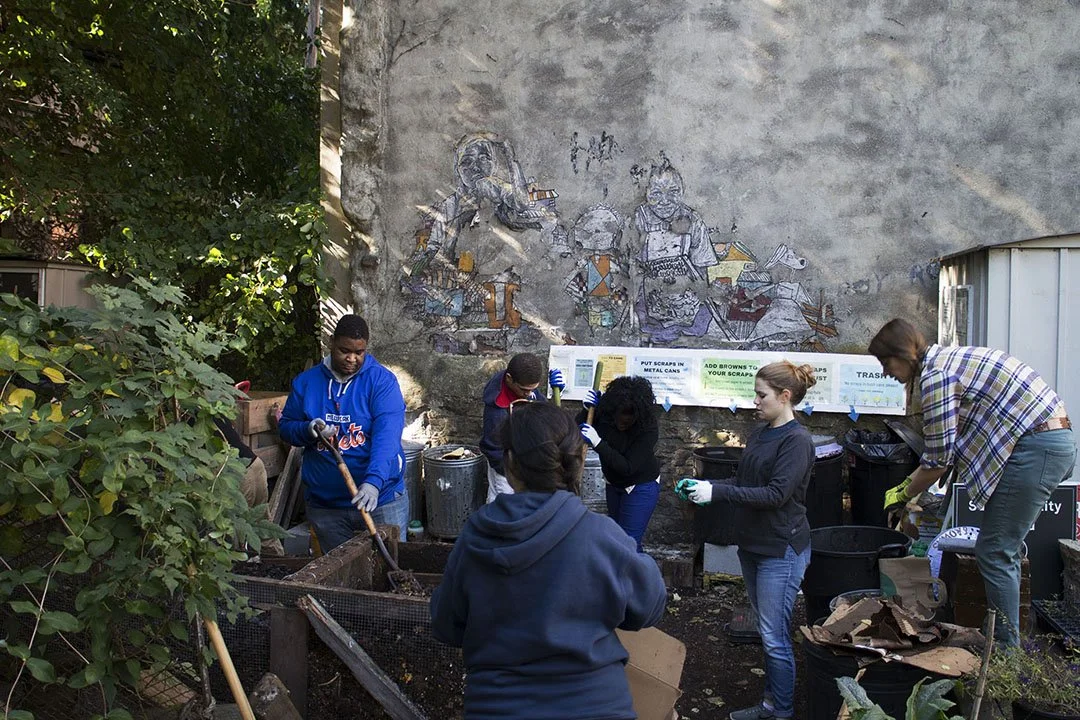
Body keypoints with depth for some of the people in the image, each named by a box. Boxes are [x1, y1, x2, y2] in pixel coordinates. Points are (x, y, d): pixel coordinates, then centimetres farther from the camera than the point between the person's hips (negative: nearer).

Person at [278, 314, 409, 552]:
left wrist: (374, 482, -33)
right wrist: (308, 430, -14)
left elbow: (387, 437, -19)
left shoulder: (382, 380, -8)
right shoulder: (306, 381, 4)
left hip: (380, 498, -3)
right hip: (324, 504, 3)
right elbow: (285, 426, 9)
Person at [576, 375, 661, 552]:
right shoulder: (603, 411, -20)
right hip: (614, 483, 6)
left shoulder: (648, 428, -29)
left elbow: (627, 468, -32)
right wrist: (586, 410, -32)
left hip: (641, 486, -5)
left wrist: (598, 443, -41)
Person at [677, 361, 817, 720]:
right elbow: (742, 483, 14)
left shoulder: (797, 441, -16)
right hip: (752, 543, 8)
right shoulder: (758, 435, 8)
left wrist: (716, 492, -27)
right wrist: (702, 486, -2)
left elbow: (776, 494, -24)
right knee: (766, 628, 17)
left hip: (781, 549, -8)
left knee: (775, 636, 0)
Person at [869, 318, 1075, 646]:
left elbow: (939, 459, -14)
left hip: (1036, 447, -10)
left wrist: (904, 494, 1)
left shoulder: (936, 374, -15)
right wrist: (910, 483, 20)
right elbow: (952, 444, 20)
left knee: (994, 552, -3)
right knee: (1003, 549, 16)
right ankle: (1005, 637, 25)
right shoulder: (950, 358, 15)